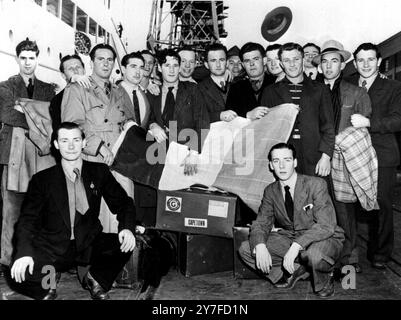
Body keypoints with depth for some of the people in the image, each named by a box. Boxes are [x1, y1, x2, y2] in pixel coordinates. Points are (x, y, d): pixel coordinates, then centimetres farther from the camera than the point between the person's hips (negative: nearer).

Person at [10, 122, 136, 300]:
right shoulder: (42, 179, 3)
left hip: (89, 245, 2)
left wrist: (127, 228, -18)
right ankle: (47, 286, 8)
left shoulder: (99, 172, 6)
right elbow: (28, 218, -4)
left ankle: (95, 279, 4)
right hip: (53, 249, -1)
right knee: (19, 274, -27)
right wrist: (24, 252, -23)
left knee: (126, 243, -24)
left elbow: (122, 203, 5)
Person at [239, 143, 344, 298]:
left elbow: (326, 226, -26)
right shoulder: (270, 191, -2)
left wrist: (296, 246, -38)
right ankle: (295, 270, 2)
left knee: (314, 253, -42)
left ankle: (325, 280, -4)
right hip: (288, 238, 5)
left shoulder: (316, 184, -18)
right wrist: (260, 246, -26)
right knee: (245, 249, -12)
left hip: (324, 239, -4)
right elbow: (260, 224, -2)